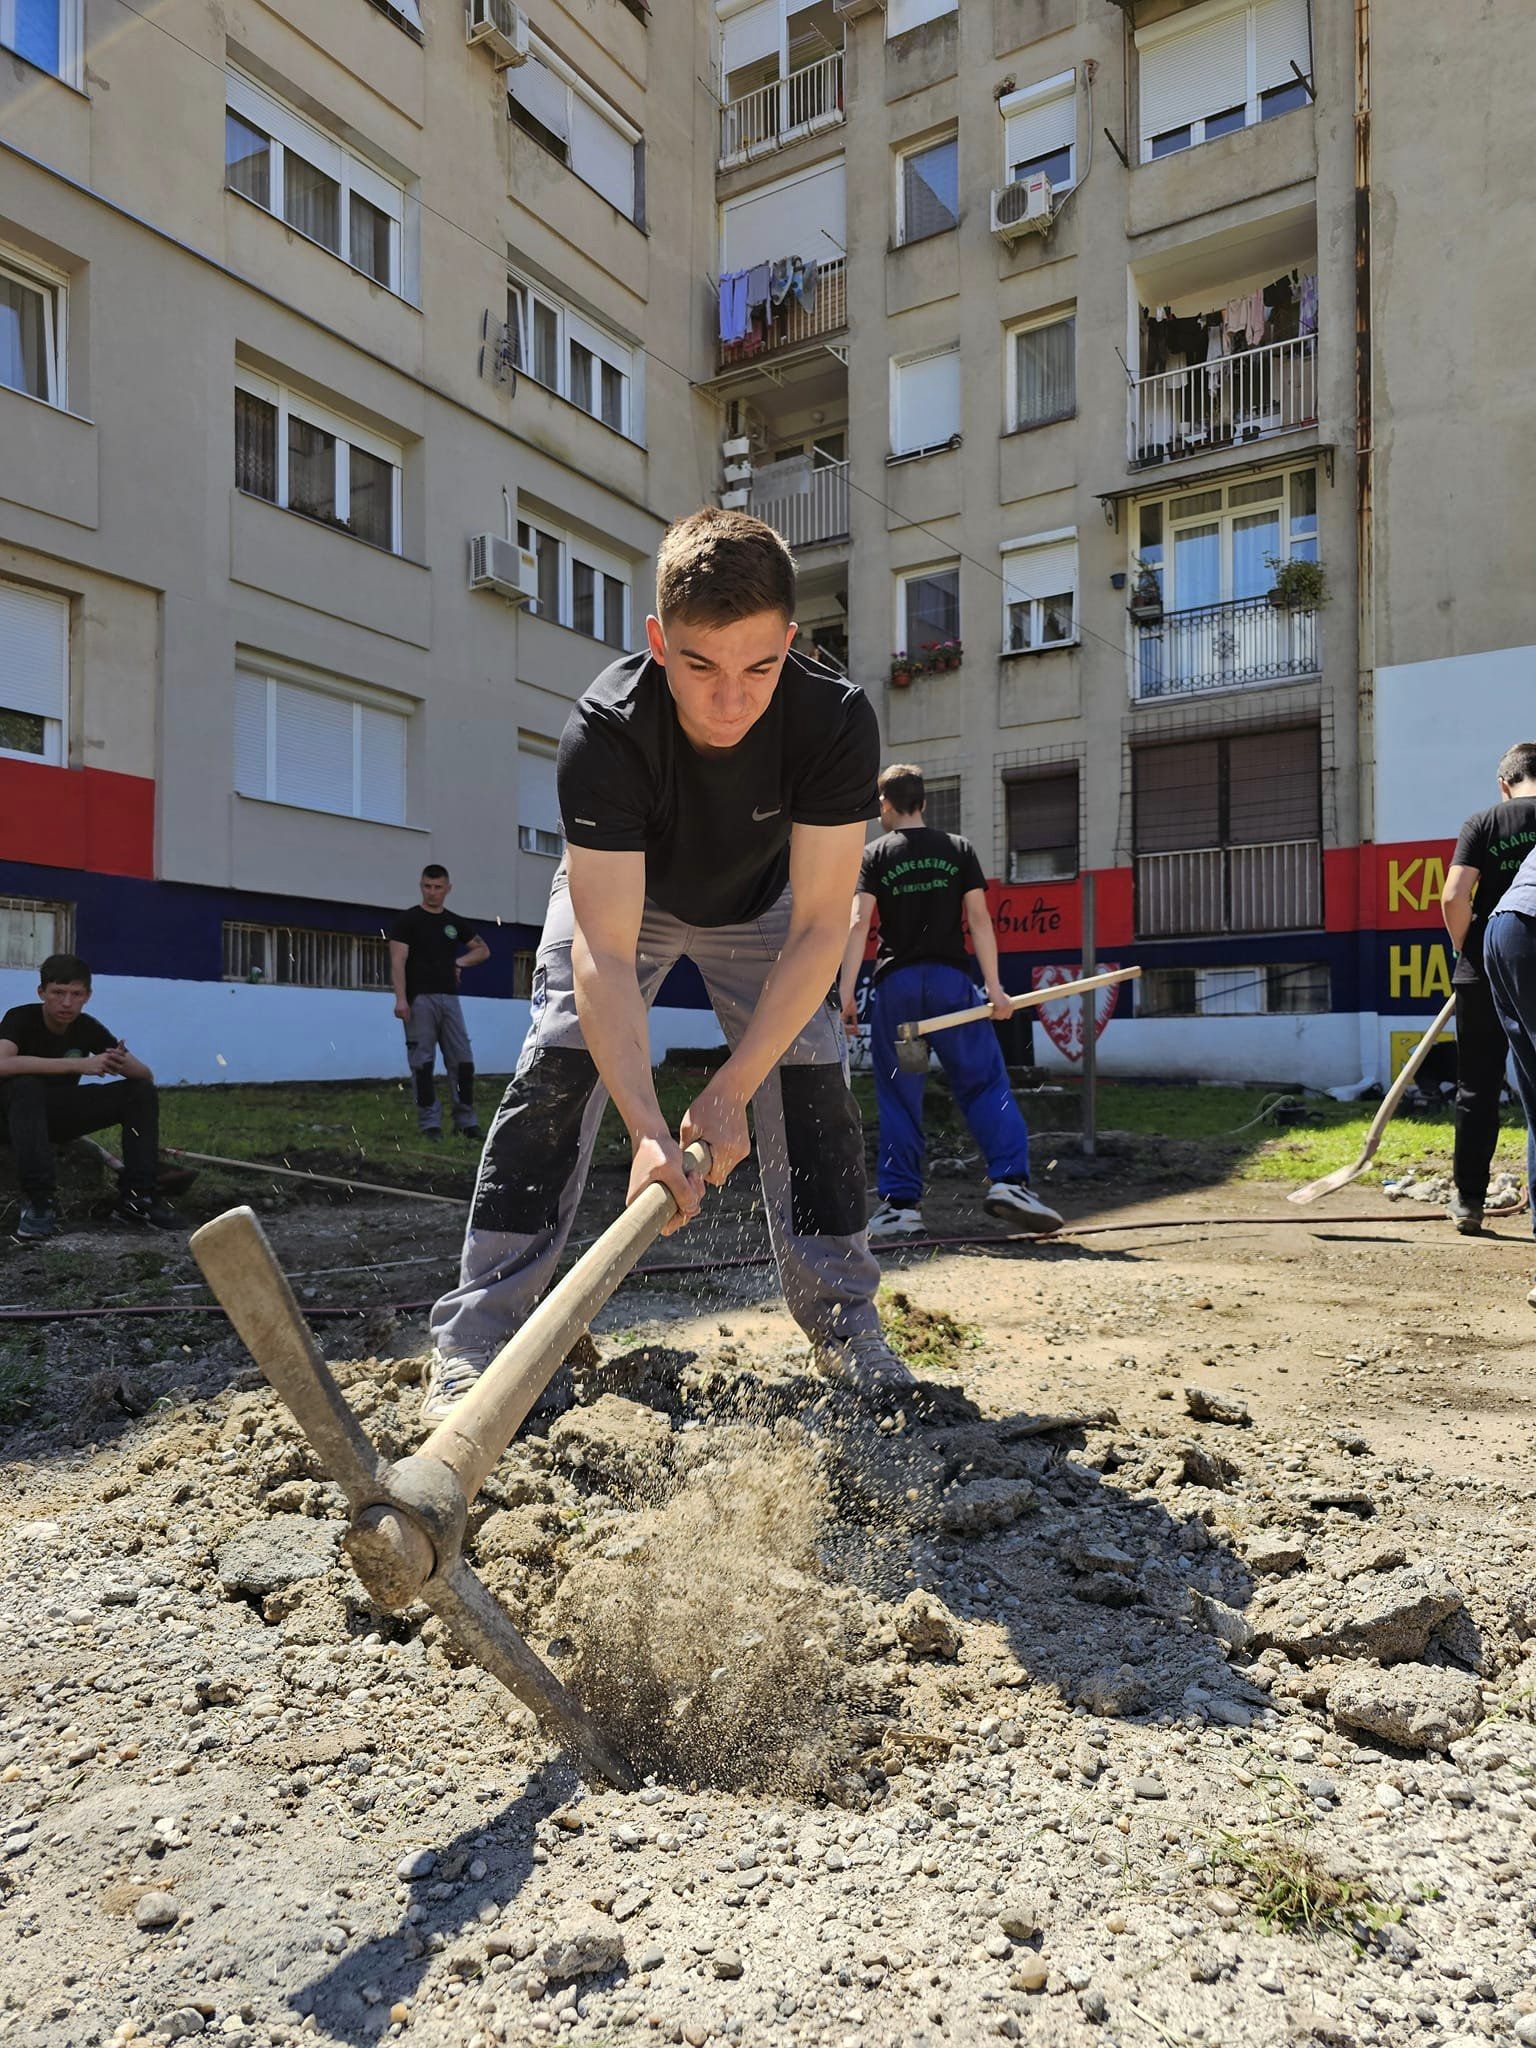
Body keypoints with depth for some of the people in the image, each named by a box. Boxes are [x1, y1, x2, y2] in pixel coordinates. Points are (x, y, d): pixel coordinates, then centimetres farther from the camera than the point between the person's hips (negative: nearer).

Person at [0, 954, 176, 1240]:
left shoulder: (88, 1028, -5)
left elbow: (147, 1077, -6)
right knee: (25, 1086, -37)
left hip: (63, 1114, 5)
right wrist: (78, 1064, -42)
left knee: (142, 1091, -12)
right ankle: (37, 1200, -34)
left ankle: (135, 1196, -15)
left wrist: (124, 1064, -31)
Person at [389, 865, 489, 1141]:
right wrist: (401, 999, -20)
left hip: (449, 998, 5)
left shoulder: (456, 923, 14)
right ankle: (430, 1123, 3)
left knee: (462, 1061, 3)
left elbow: (483, 950, 25)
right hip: (419, 999, -5)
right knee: (423, 1062, -3)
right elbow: (398, 961, -10)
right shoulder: (407, 920, -1)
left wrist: (460, 961, 6)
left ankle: (465, 1121, 12)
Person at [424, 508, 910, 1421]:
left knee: (817, 1073, -10)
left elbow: (817, 926, -32)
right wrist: (648, 1128, -51)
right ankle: (477, 1336, -10)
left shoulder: (838, 719, -35)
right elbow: (604, 952, -40)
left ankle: (843, 1320, 6)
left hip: (760, 905, 2)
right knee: (557, 1066, -17)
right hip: (618, 894, -1)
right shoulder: (605, 732, -39)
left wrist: (731, 1090, -36)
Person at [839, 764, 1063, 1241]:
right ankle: (1010, 1180, -9)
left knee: (898, 1095, 5)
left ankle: (900, 1202, 5)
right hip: (951, 979, 0)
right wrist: (994, 986, -2)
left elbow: (859, 923, -6)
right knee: (985, 1082, 4)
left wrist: (846, 994, -9)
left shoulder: (874, 855, 5)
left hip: (895, 983, 0)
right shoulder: (958, 849, 10)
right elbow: (978, 918, 1)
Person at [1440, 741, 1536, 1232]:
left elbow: (1454, 897, -10)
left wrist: (1464, 949, 5)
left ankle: (1468, 1200, 11)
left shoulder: (1483, 822, -1)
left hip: (1483, 973, -1)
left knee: (1477, 1089, 7)